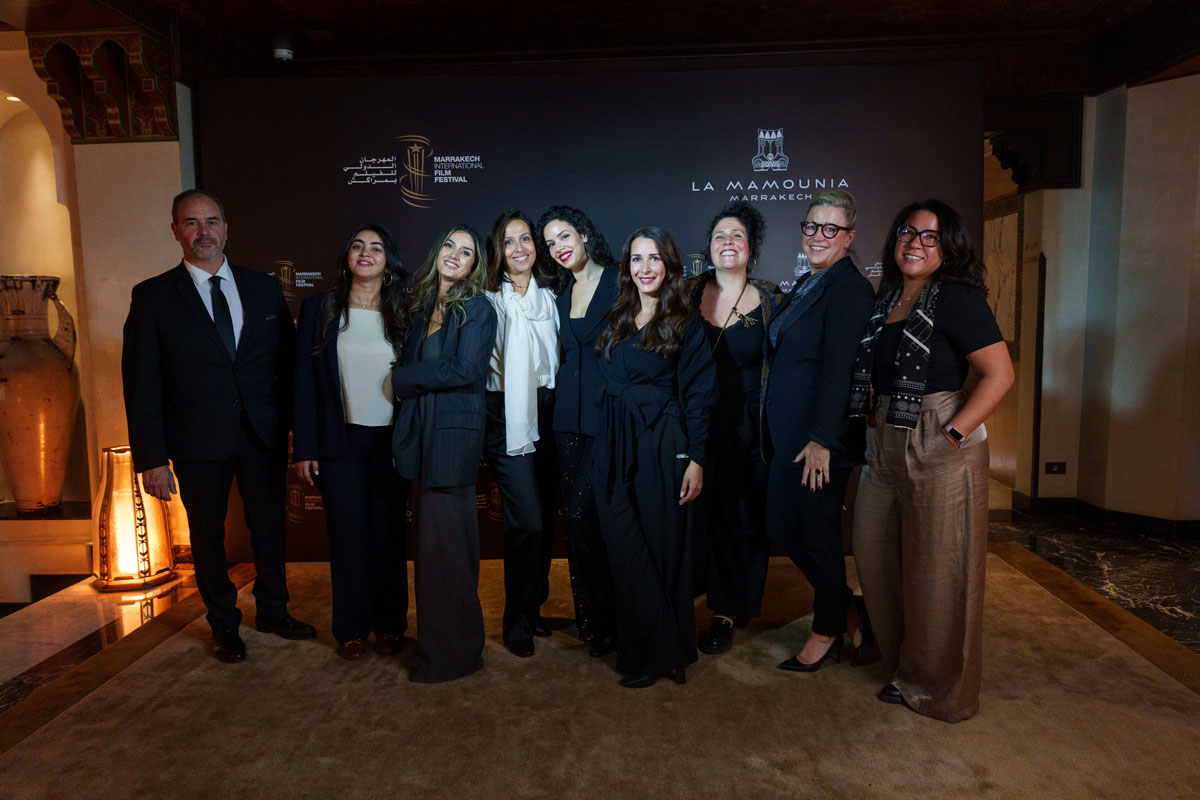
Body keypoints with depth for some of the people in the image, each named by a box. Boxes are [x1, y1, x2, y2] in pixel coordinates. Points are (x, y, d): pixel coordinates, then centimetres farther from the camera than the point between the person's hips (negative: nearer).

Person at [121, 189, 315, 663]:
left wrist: (290, 424, -1)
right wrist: (151, 458, -9)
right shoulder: (153, 296, -3)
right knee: (208, 536, 12)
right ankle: (224, 626, 32)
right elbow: (141, 384, -4)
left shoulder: (264, 289, 5)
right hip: (198, 442, -2)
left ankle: (273, 611, 36)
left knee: (270, 527, 14)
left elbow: (287, 361, 7)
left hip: (263, 434, 2)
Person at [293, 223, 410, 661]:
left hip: (391, 440, 1)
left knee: (388, 533, 7)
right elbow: (304, 380, 0)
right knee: (348, 534, 5)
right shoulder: (320, 307, 2)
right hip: (340, 441, -1)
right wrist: (305, 447, -5)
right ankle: (351, 629, 20)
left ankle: (390, 625, 21)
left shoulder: (402, 313, 5)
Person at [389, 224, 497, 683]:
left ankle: (453, 652, 11)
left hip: (453, 437, -7)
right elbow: (410, 363, 17)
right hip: (421, 435, 7)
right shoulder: (423, 307, 16)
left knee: (445, 544, -3)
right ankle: (435, 641, 26)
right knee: (431, 542, 12)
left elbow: (465, 370, -14)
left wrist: (402, 379, -5)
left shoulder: (477, 309, -4)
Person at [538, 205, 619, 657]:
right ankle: (590, 619, 25)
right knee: (575, 518, 9)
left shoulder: (619, 282, -5)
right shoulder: (564, 295, 16)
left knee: (582, 514, -11)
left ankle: (603, 623, 8)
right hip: (570, 416, 7)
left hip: (609, 415, -7)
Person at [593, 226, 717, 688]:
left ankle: (661, 653, 17)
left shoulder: (684, 325, -1)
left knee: (662, 545, 2)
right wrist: (607, 449, 7)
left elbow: (696, 395, -5)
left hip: (661, 446, -5)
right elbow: (606, 384, 14)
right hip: (615, 447, 5)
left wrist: (695, 459, -11)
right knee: (624, 549, 6)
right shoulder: (617, 320, 13)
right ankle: (639, 649, 21)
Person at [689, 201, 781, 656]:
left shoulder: (769, 300, -2)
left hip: (746, 427, -2)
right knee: (695, 510, 8)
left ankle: (727, 612, 22)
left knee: (738, 515, 6)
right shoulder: (691, 293, 4)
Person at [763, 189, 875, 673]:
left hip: (820, 434, -9)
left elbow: (838, 369, -19)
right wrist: (773, 432, 14)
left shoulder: (849, 288, -13)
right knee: (781, 528, 14)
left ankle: (827, 634, 24)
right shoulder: (806, 285, 15)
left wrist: (822, 439, -22)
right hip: (787, 432, 9)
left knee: (817, 532, 4)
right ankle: (845, 605, 33)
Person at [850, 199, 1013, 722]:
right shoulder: (885, 302, 13)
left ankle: (941, 689, 24)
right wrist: (876, 420, 8)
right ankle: (902, 668, 34)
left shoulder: (956, 300, -9)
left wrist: (953, 433, -19)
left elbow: (999, 373, -15)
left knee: (938, 571, 3)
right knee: (874, 554, 13)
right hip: (885, 447, 8)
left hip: (941, 449, -7)